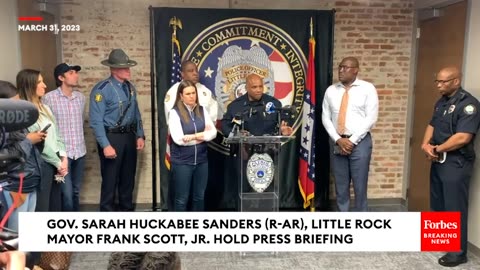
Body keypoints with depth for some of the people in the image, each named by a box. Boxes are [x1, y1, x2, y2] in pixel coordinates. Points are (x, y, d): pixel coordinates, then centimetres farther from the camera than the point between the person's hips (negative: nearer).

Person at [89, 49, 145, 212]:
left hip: (129, 136, 7)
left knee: (128, 178, 18)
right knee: (110, 180, 3)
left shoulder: (130, 87, 6)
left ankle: (127, 209, 35)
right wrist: (106, 145, -23)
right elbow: (96, 121, -19)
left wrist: (140, 136, 6)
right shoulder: (102, 90, -16)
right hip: (111, 137, -7)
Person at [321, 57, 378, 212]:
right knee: (341, 187, 10)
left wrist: (352, 140, -13)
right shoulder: (331, 90, 7)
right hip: (337, 143, 3)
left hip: (360, 143, -3)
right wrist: (338, 140, -8)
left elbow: (371, 118, -7)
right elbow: (325, 118, 5)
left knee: (360, 186, 3)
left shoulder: (368, 88, -2)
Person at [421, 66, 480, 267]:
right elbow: (432, 125, 13)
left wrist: (436, 149, -13)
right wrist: (425, 145, -7)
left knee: (454, 207, 0)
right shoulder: (441, 102, 12)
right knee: (437, 203, 19)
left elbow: (462, 138, -24)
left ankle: (458, 252, 12)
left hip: (456, 163, -8)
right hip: (439, 160, 9)